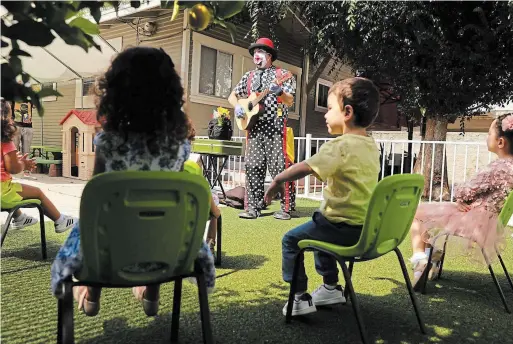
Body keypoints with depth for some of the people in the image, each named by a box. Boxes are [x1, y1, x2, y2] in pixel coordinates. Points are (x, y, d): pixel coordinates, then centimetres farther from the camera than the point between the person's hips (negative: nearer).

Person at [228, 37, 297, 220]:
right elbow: (232, 96, 23)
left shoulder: (282, 74, 4)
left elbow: (290, 101, -5)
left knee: (279, 166, -7)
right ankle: (252, 207, 7)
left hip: (276, 126, -4)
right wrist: (237, 106, 2)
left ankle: (285, 208, 0)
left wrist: (280, 92, -25)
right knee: (252, 166, 1)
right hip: (254, 127, 5)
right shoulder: (248, 76, 18)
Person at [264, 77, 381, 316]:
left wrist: (277, 181, -18)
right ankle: (331, 288, 37)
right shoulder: (371, 145, 7)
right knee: (319, 230, 31)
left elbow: (305, 168, -29)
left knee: (291, 240, 2)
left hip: (344, 227, -9)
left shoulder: (340, 146, -20)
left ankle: (300, 298, 7)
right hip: (366, 227, 9)